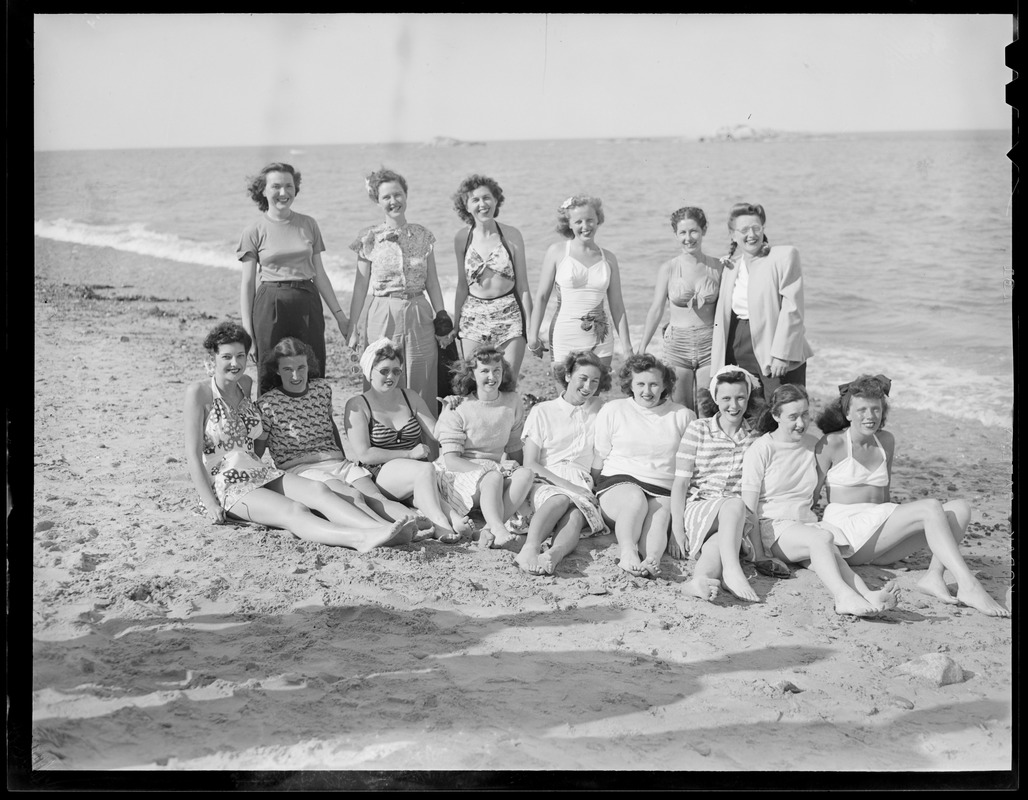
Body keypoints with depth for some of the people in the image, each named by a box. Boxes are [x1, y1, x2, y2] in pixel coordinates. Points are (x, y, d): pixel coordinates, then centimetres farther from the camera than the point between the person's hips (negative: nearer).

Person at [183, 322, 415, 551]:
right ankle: (359, 538, -57)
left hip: (261, 474, 6)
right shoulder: (199, 392, -4)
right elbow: (193, 454, -9)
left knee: (318, 490, -23)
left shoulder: (245, 385, 15)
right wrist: (211, 505, -15)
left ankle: (382, 528, -46)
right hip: (226, 487, -6)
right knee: (294, 511, -32)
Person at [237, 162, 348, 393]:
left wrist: (339, 314, 12)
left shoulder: (308, 225, 9)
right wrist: (247, 331, -3)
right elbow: (247, 284, 3)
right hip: (270, 304, -2)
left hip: (307, 304, 2)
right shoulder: (254, 231, 2)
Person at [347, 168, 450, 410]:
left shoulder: (422, 235, 5)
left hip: (419, 315, 2)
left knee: (421, 387, 4)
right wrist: (353, 326, 1)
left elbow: (432, 281, 10)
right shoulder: (369, 238, -1)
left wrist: (441, 316, 5)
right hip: (382, 316, -2)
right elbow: (361, 285, 3)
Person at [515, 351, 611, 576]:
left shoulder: (598, 410, 22)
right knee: (561, 499, -37)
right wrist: (565, 484, -11)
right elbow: (530, 464, 3)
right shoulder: (542, 411, 13)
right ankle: (530, 549, -59)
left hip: (582, 488, 1)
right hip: (545, 484, -1)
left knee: (575, 514, -34)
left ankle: (554, 554, -62)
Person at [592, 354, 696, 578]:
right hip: (619, 482, -1)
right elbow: (598, 462, 13)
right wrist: (597, 495, 3)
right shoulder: (612, 411, 11)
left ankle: (651, 559, -60)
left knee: (659, 515, -33)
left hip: (663, 491, 1)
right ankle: (628, 553, -55)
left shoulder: (683, 416, 13)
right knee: (635, 498, -35)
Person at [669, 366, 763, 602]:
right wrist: (677, 529, -7)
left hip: (739, 520, 2)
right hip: (699, 509, -2)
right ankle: (732, 570, -53)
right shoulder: (698, 429, 5)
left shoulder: (756, 436, 11)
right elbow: (681, 481, 1)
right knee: (735, 504, -35)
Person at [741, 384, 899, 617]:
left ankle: (867, 597, -58)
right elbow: (749, 508, -7)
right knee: (823, 538, -35)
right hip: (772, 527, -4)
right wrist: (758, 553, -11)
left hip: (806, 522, 4)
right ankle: (845, 596, -60)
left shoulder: (813, 445, 12)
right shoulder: (761, 450, -4)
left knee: (830, 553, -31)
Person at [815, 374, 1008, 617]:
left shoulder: (886, 441, 18)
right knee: (931, 507, -26)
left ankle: (934, 576, -29)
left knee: (960, 508, -10)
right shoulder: (832, 444, -2)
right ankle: (968, 586, -38)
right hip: (847, 530, -7)